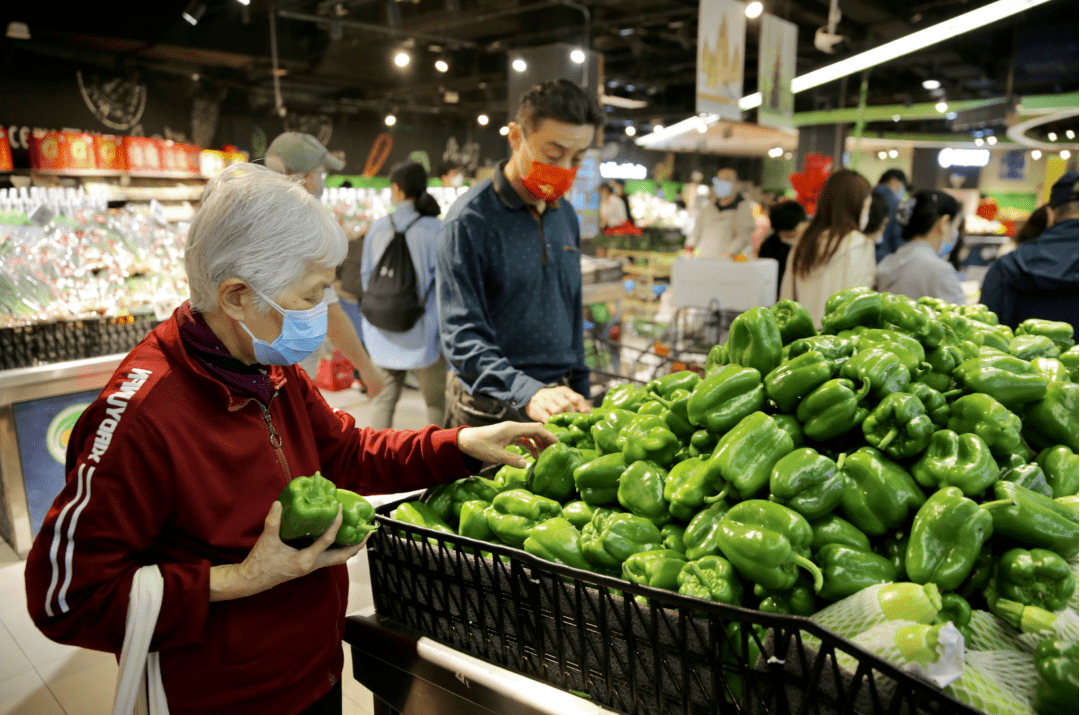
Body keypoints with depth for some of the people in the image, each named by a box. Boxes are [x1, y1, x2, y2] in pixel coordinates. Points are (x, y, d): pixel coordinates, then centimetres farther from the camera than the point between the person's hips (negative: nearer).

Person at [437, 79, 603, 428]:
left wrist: (579, 390, 12)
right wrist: (527, 392, -35)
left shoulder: (566, 215, 8)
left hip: (557, 401, 6)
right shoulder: (470, 219, -14)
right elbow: (462, 336, -21)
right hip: (492, 412, -6)